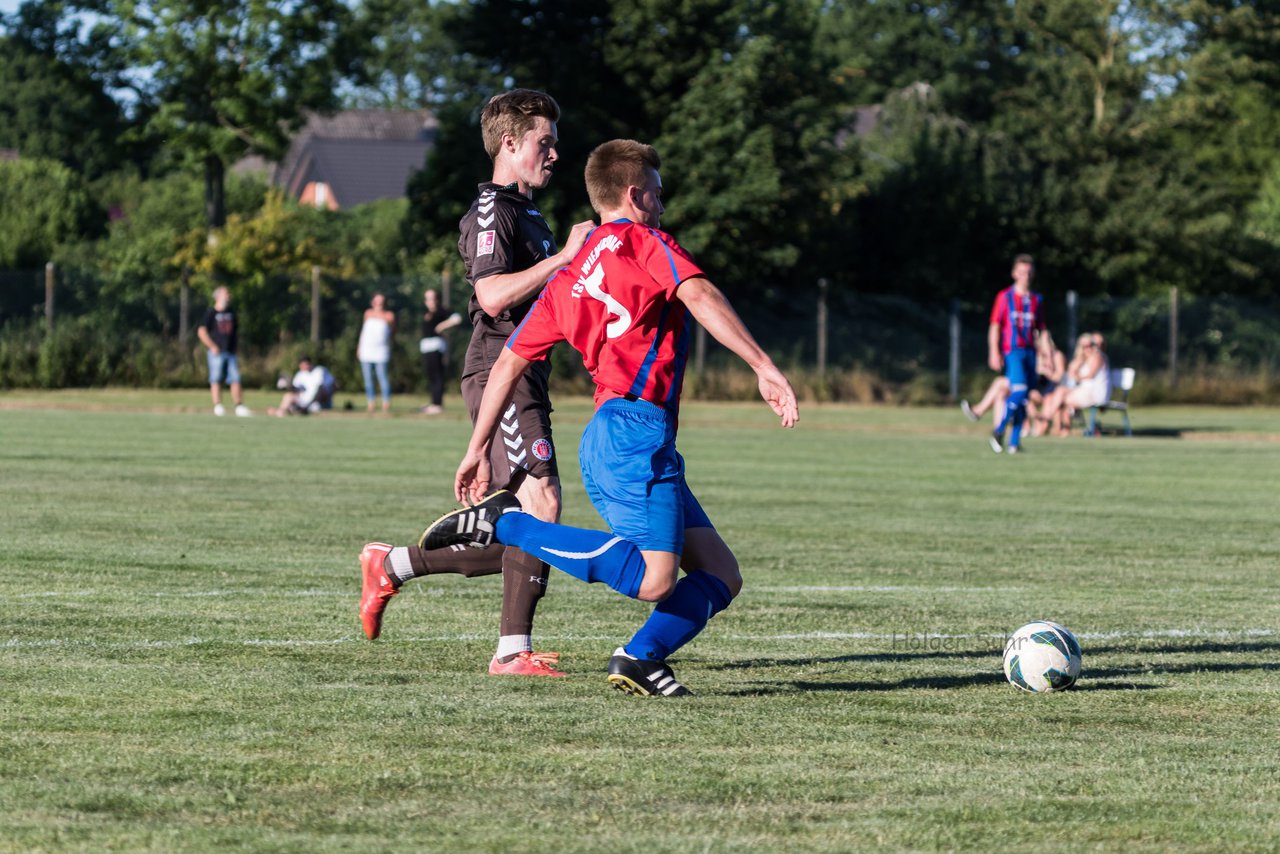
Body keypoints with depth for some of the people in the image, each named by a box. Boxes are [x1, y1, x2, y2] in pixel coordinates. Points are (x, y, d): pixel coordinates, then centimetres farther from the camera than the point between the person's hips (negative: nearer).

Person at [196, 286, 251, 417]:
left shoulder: (231, 312, 15)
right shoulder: (211, 313, -3)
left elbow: (236, 330, 25)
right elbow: (201, 331, -9)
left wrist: (235, 345, 13)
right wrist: (212, 346, -14)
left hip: (231, 352, 5)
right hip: (217, 352, -5)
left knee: (235, 379, -1)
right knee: (216, 380, -3)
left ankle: (239, 406, 0)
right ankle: (218, 406, -3)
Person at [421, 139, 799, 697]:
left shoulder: (569, 278, 23)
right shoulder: (643, 242, 3)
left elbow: (508, 363, 21)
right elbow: (699, 297, -14)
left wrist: (479, 450, 24)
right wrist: (764, 368, -19)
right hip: (634, 428, -9)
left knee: (720, 576, 9)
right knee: (652, 580, -22)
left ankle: (639, 660, -3)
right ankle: (506, 523, -16)